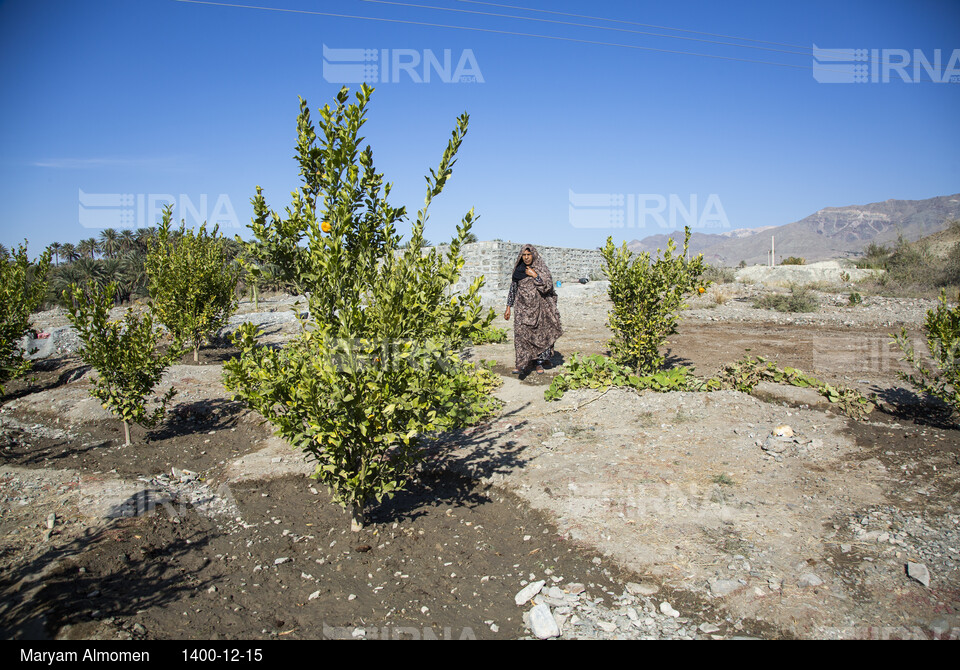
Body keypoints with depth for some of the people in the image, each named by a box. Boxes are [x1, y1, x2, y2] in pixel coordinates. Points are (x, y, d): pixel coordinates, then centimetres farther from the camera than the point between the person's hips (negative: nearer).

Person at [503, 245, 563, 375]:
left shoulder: (542, 268, -2)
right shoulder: (518, 270, 6)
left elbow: (548, 286, -12)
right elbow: (513, 288, 12)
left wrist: (534, 275, -16)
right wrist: (508, 307, 9)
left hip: (539, 307, -1)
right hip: (524, 307, 1)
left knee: (540, 335, 4)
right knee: (521, 334, -12)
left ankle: (539, 362, 18)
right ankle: (523, 365, -12)